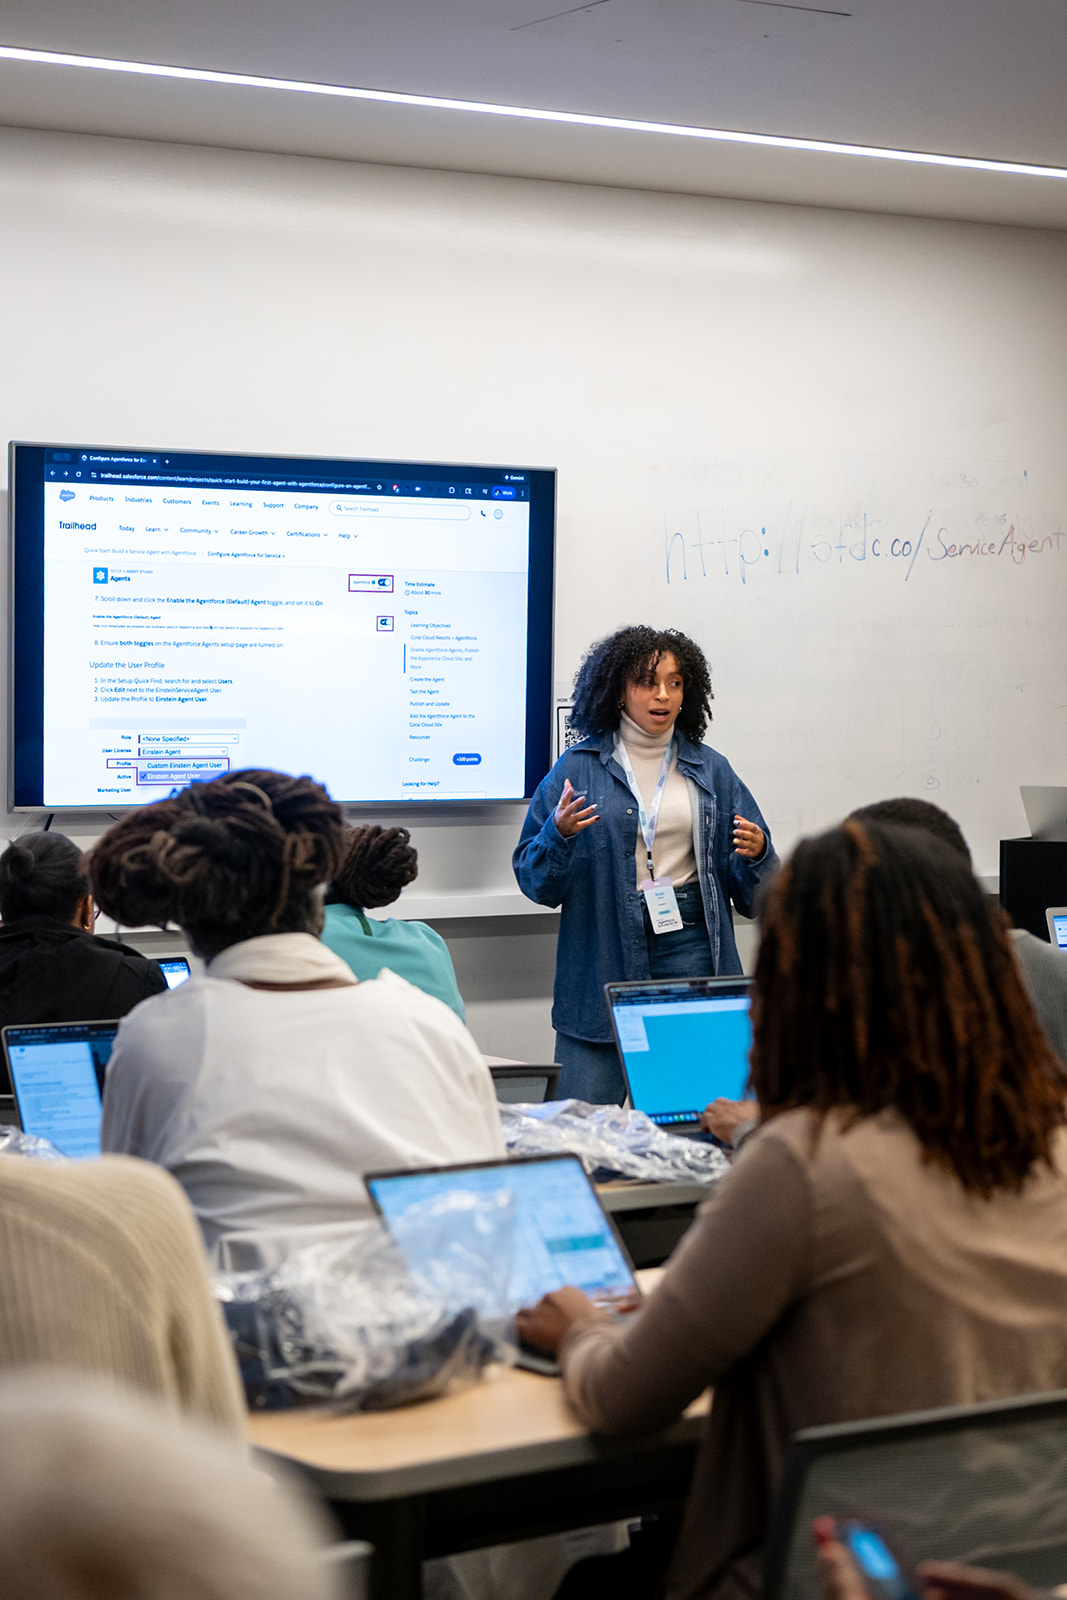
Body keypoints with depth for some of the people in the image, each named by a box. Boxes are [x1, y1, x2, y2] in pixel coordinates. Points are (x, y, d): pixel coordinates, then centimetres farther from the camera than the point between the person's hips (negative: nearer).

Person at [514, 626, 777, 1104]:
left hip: (689, 950, 2)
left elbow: (749, 892, 12)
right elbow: (535, 881, 2)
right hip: (603, 952, -2)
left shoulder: (712, 771, 11)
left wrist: (756, 853, -9)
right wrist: (559, 834, -17)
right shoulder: (579, 768, 3)